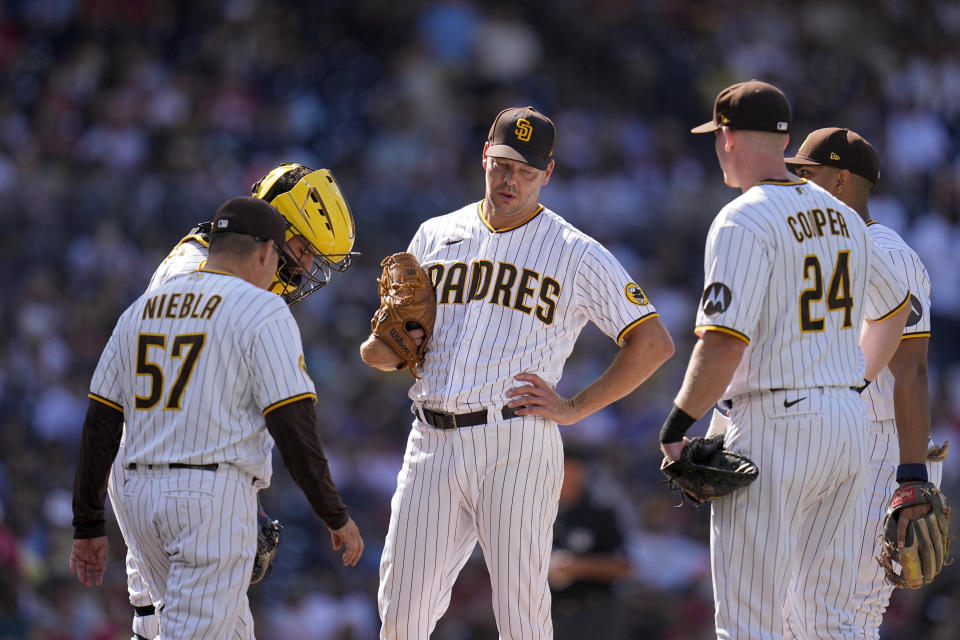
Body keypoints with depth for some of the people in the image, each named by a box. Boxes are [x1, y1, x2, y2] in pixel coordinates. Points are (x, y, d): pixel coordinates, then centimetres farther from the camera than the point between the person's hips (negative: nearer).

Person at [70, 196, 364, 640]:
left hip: (141, 496, 7)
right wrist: (336, 516, -2)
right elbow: (293, 427, -10)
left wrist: (88, 525, 16)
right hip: (216, 497, -7)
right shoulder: (261, 310, -4)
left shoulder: (142, 308, 15)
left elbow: (99, 425, 13)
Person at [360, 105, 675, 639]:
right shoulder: (435, 237, 16)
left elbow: (654, 343, 1)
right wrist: (382, 347, -4)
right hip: (433, 443, 4)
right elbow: (383, 351, 21)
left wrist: (576, 408, -5)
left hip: (517, 448, -4)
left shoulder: (578, 255, 3)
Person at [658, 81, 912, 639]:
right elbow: (895, 307, 29)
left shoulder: (743, 221, -12)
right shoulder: (844, 217, 14)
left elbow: (725, 343, -21)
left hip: (775, 427, -8)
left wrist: (675, 429, -12)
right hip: (850, 424, 8)